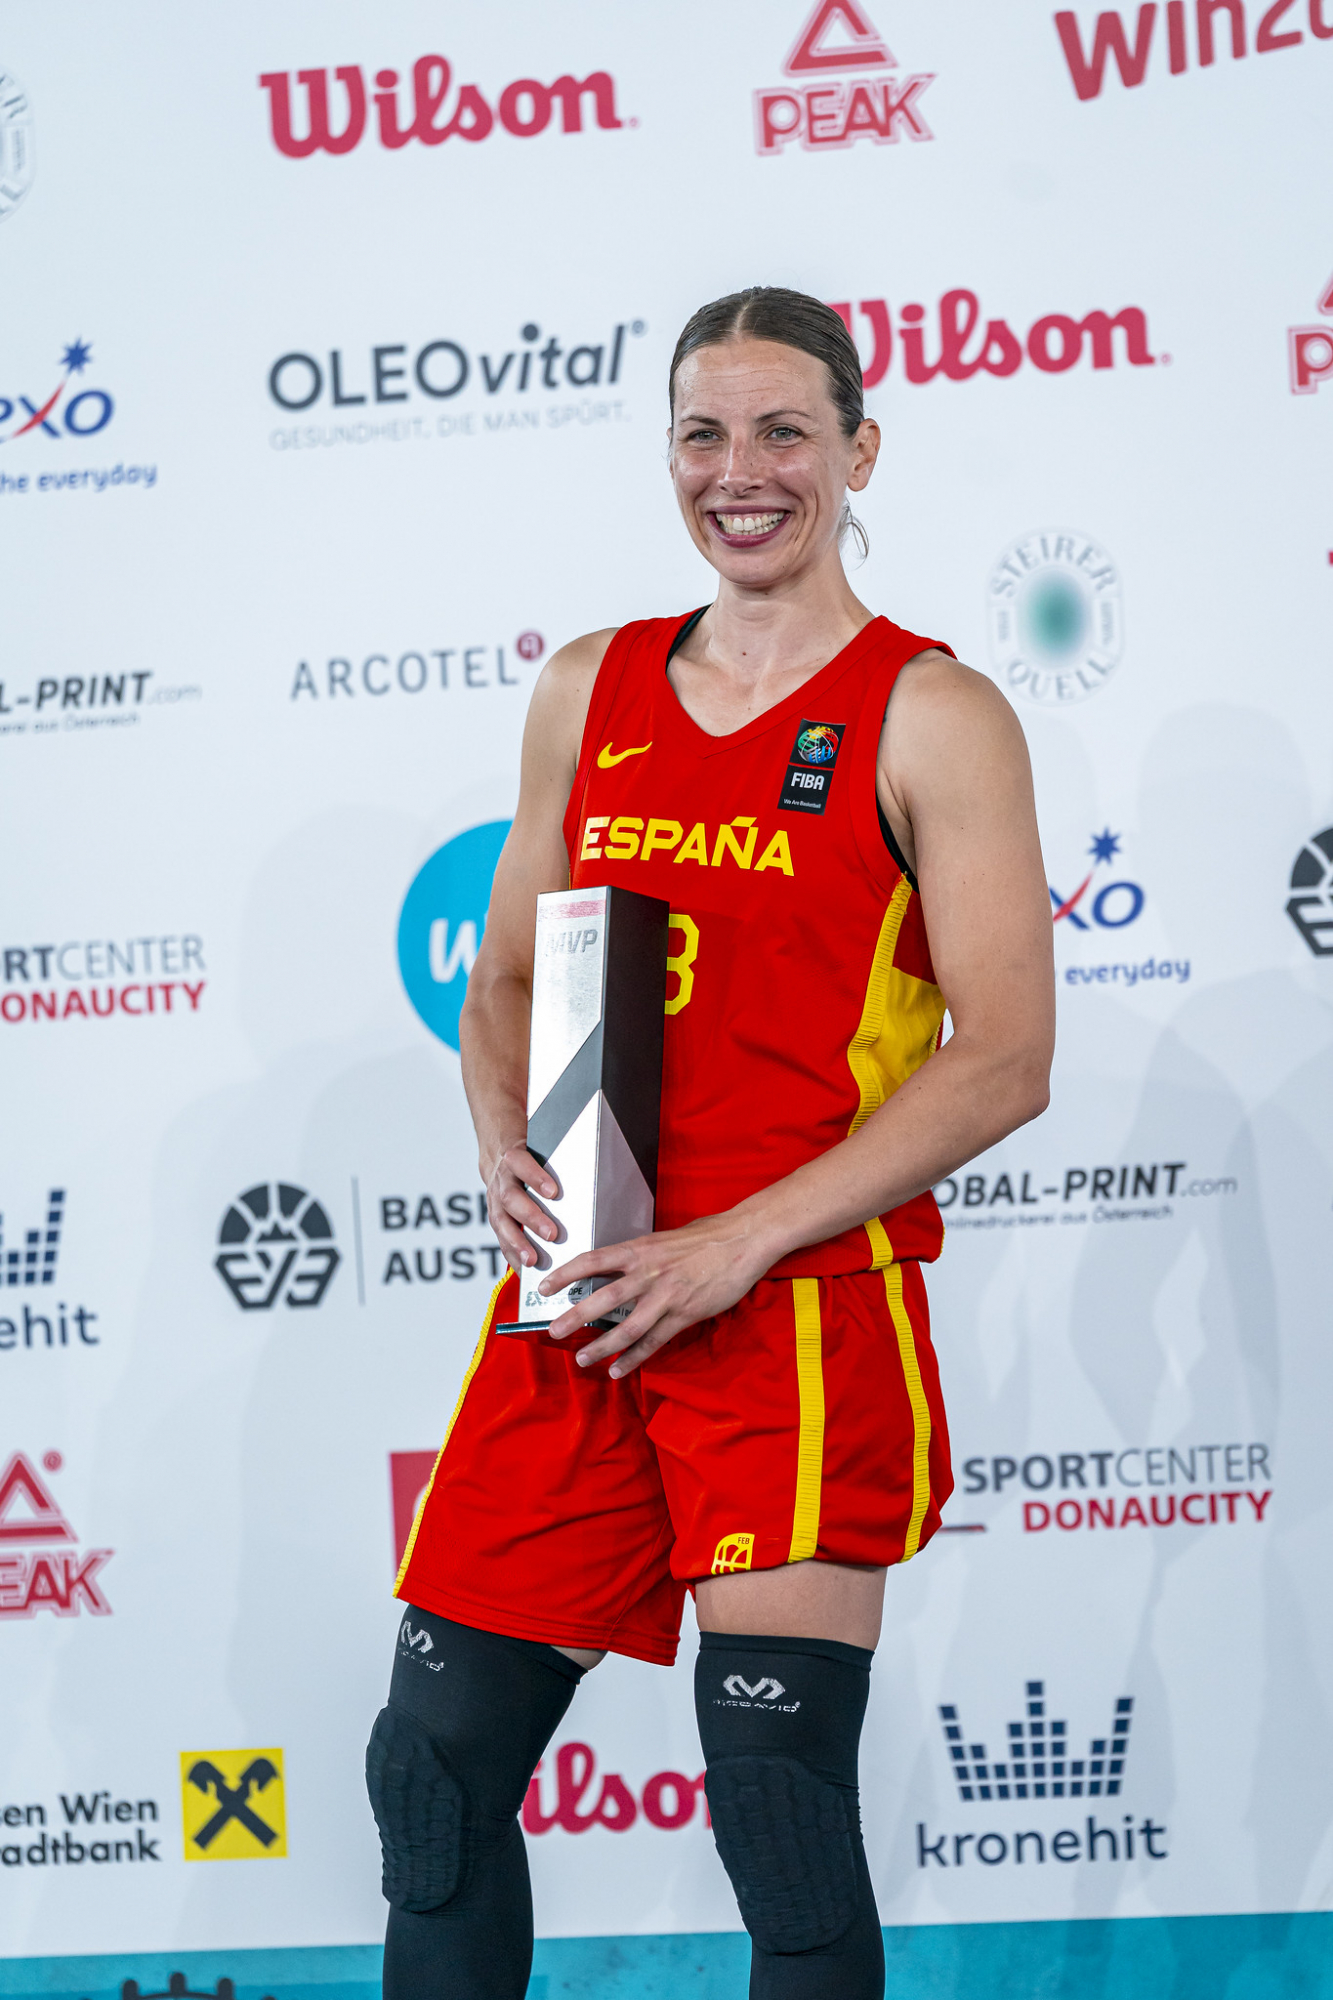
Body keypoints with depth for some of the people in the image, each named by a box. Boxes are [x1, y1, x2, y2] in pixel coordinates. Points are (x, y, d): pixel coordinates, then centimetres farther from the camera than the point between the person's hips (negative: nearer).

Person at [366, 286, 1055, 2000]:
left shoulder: (929, 718, -3)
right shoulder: (589, 690, 13)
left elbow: (1004, 1063, -10)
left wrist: (735, 1244, -16)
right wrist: (509, 1154, -2)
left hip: (806, 1314, -5)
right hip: (578, 1303, 5)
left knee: (780, 1799, -6)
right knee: (438, 1761, 6)